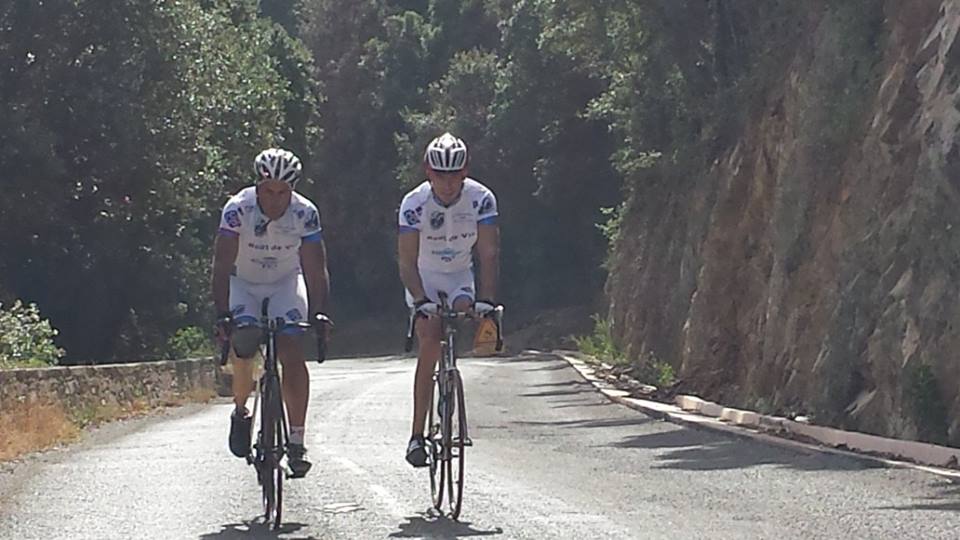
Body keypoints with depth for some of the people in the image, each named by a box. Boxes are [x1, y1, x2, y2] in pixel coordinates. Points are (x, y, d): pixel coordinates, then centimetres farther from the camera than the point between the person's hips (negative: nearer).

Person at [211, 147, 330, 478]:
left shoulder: (305, 214, -23)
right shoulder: (237, 210, -26)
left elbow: (316, 270, -22)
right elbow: (222, 266, -28)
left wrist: (318, 315, -34)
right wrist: (222, 315, -38)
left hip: (285, 283, 1)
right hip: (243, 283, 0)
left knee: (292, 352, -17)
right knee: (244, 346, -23)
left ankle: (296, 442, -15)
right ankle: (240, 411, 6)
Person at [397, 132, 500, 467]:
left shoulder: (481, 199, -21)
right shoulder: (414, 203, -24)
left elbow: (489, 253, -25)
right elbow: (407, 261, -28)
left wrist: (486, 299, -38)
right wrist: (420, 299, -44)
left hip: (459, 276, 2)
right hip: (424, 279, -2)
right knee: (429, 345, -19)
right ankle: (417, 435, -19)